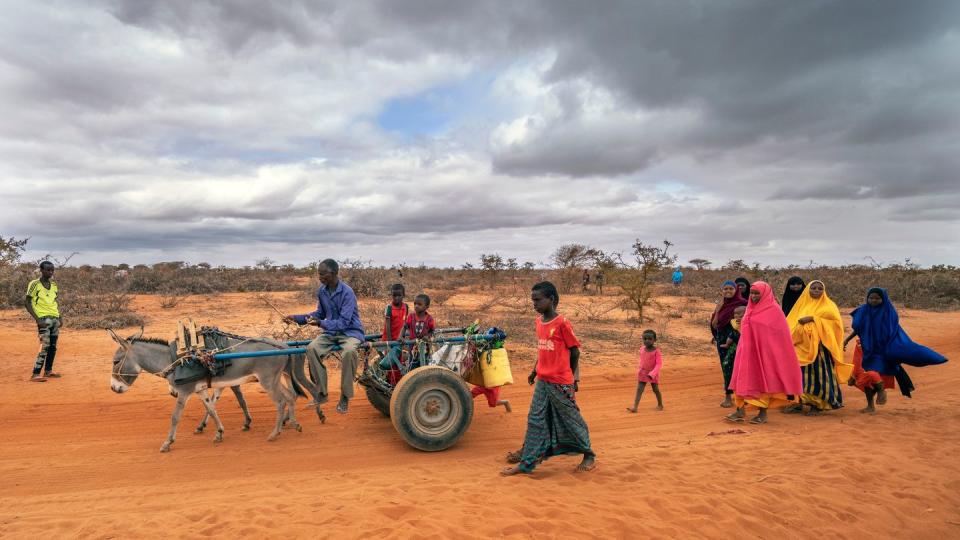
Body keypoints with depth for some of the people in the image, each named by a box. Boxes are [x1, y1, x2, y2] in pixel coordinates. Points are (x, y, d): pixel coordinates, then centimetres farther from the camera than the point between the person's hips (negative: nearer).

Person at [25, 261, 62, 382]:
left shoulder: (54, 284, 12)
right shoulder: (34, 284, -6)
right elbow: (27, 302, -7)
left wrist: (60, 317, 12)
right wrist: (37, 319, -15)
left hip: (55, 319, 7)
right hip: (44, 319, -7)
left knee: (53, 346, 10)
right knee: (45, 346, -13)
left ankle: (48, 371, 20)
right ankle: (35, 374, -10)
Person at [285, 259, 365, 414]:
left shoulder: (347, 292, -21)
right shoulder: (322, 291, -1)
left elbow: (344, 322, -25)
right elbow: (320, 313, 14)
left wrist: (321, 323, -34)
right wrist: (298, 318, 3)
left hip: (350, 332, -6)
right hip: (331, 332, 6)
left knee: (348, 352, -38)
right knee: (312, 348, -22)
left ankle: (345, 397, -18)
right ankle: (321, 393, -7)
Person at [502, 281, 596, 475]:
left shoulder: (562, 323, -14)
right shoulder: (539, 322, 7)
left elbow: (575, 351, -7)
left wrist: (571, 378, 0)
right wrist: (535, 371, 15)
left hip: (561, 383, -7)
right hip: (542, 381, 7)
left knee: (571, 419, 8)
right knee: (535, 421, 7)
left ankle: (589, 455, 28)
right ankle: (527, 463, 13)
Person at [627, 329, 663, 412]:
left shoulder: (656, 351, -17)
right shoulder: (642, 349, -2)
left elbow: (659, 364, -19)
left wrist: (652, 374, -26)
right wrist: (639, 370, 13)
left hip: (653, 375, -3)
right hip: (642, 374, 3)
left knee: (655, 389, 12)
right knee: (639, 389, -5)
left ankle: (660, 404, 35)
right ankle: (634, 407, -11)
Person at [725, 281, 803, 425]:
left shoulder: (773, 310, -8)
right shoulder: (751, 309, 10)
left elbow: (779, 335, -8)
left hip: (765, 352, -6)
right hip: (748, 351, 6)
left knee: (763, 380, 2)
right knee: (745, 379, 3)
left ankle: (763, 413, 12)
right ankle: (740, 410, 6)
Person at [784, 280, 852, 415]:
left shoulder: (828, 304, 5)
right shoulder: (802, 304, 16)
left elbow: (833, 314, -16)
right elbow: (791, 321, 13)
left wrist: (812, 318, -20)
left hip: (820, 346, -4)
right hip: (802, 346, 4)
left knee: (818, 373, -4)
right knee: (801, 373, 4)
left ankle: (818, 404, 5)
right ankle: (799, 401, 11)